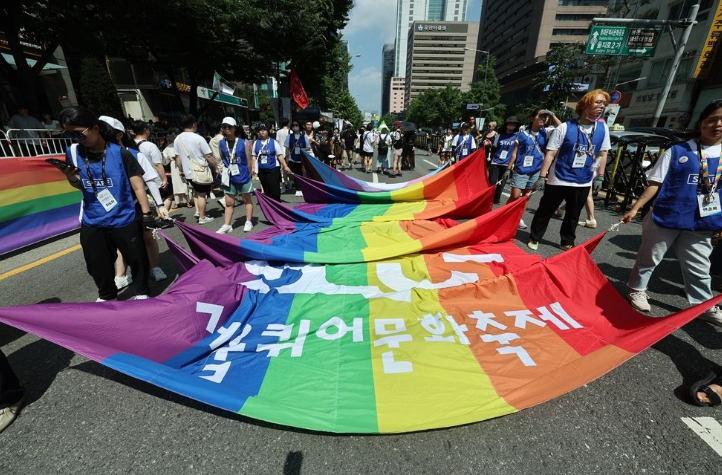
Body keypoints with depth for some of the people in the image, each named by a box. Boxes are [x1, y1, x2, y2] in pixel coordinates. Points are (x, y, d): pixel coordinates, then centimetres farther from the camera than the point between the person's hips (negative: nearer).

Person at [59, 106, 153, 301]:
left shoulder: (119, 153, -10)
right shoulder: (72, 153, 3)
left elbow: (138, 185, -10)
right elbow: (82, 186, 14)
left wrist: (146, 213, -15)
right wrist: (72, 180, -9)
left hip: (124, 219, -4)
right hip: (92, 222, 5)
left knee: (137, 258, 7)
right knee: (97, 265, 17)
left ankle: (142, 292, 29)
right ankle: (107, 295, 39)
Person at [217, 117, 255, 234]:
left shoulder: (243, 143, -9)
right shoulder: (221, 143, -1)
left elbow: (248, 160, -2)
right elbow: (222, 159, 8)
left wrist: (250, 173, 3)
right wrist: (225, 171, 9)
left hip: (243, 176, -3)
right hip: (229, 177, 3)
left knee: (247, 200, 12)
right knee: (229, 202, 6)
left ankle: (248, 222, 23)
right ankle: (226, 225, 11)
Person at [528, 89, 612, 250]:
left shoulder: (603, 128, 4)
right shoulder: (565, 127, -10)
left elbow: (603, 154, 12)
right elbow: (550, 154, -11)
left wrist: (600, 177, 9)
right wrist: (542, 177, -15)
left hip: (584, 182, 4)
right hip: (559, 180, -4)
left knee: (573, 215, 16)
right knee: (545, 211, 5)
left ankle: (567, 242, 31)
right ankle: (534, 238, 21)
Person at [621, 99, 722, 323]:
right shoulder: (677, 151, -5)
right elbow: (655, 183, -4)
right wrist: (635, 208, -10)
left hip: (701, 223, 4)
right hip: (665, 217, -4)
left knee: (698, 267, 16)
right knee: (648, 258, 11)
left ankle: (703, 304, 31)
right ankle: (637, 289, 28)